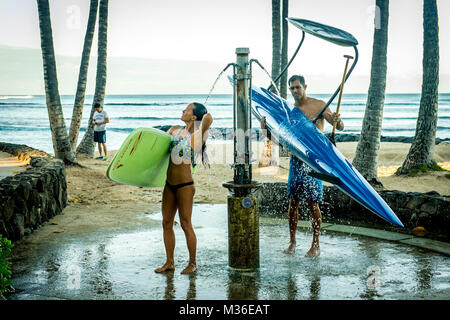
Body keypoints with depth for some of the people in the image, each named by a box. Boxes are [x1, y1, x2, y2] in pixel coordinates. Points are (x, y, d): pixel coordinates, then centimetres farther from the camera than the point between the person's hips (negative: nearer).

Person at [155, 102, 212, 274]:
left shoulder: (197, 136, -11)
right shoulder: (174, 130, 10)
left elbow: (208, 118, -31)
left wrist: (205, 117, -12)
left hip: (185, 185, -7)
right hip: (169, 184, 7)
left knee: (186, 225, 0)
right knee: (166, 223, 10)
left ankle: (192, 263, 15)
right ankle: (169, 262, 21)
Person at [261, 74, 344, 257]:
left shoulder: (319, 105, -1)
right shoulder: (289, 110, 10)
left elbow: (340, 128, -4)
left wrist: (337, 121, -27)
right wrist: (266, 126, -7)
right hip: (296, 159, 4)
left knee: (312, 203, -4)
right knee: (293, 202, 5)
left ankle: (315, 245, 5)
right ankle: (292, 242, 16)